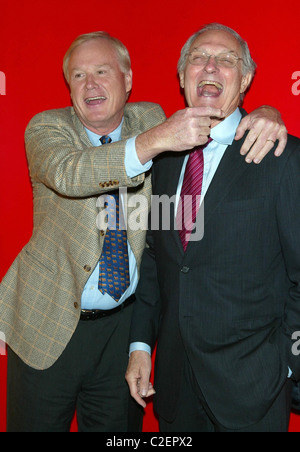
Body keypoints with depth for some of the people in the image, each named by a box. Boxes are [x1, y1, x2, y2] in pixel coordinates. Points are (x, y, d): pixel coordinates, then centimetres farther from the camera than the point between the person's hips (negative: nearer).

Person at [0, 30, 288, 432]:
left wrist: (263, 115, -19)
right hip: (49, 323, -2)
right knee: (37, 424, 14)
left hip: (124, 323, 3)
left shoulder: (150, 119, 1)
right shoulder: (46, 128, -8)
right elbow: (67, 173, -29)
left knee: (119, 426, 18)